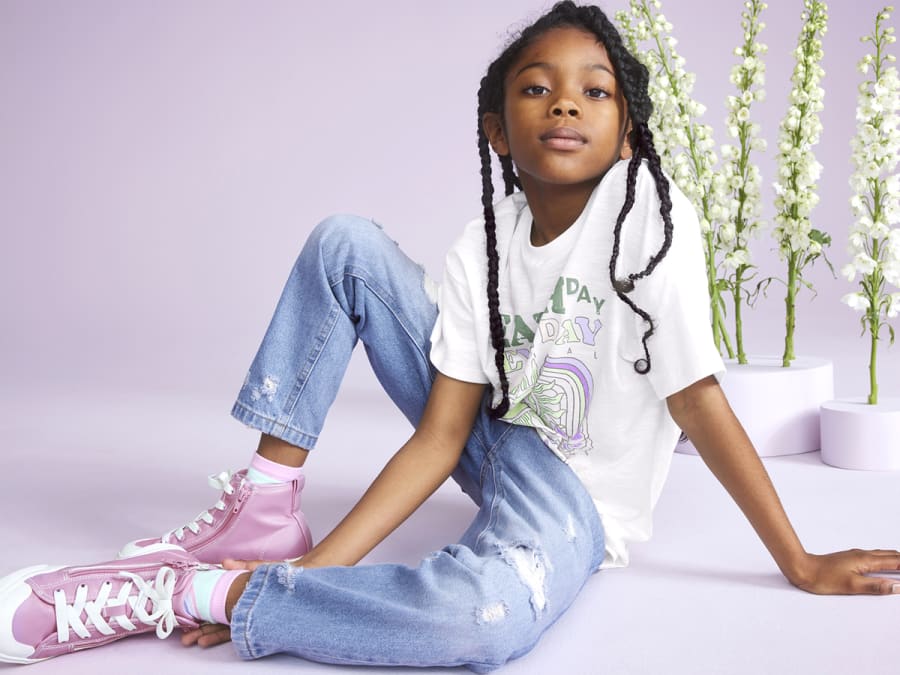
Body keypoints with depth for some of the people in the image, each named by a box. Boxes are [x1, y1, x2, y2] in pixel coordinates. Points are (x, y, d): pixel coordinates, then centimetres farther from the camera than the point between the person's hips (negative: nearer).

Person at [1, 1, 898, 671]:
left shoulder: (650, 214, -19)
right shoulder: (481, 252, -6)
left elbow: (698, 401, -16)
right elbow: (438, 439, -11)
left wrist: (799, 562, -12)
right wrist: (317, 564, -19)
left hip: (578, 500, -5)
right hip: (496, 441, 5)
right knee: (344, 246, -6)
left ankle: (183, 593, -25)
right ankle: (264, 515, -5)